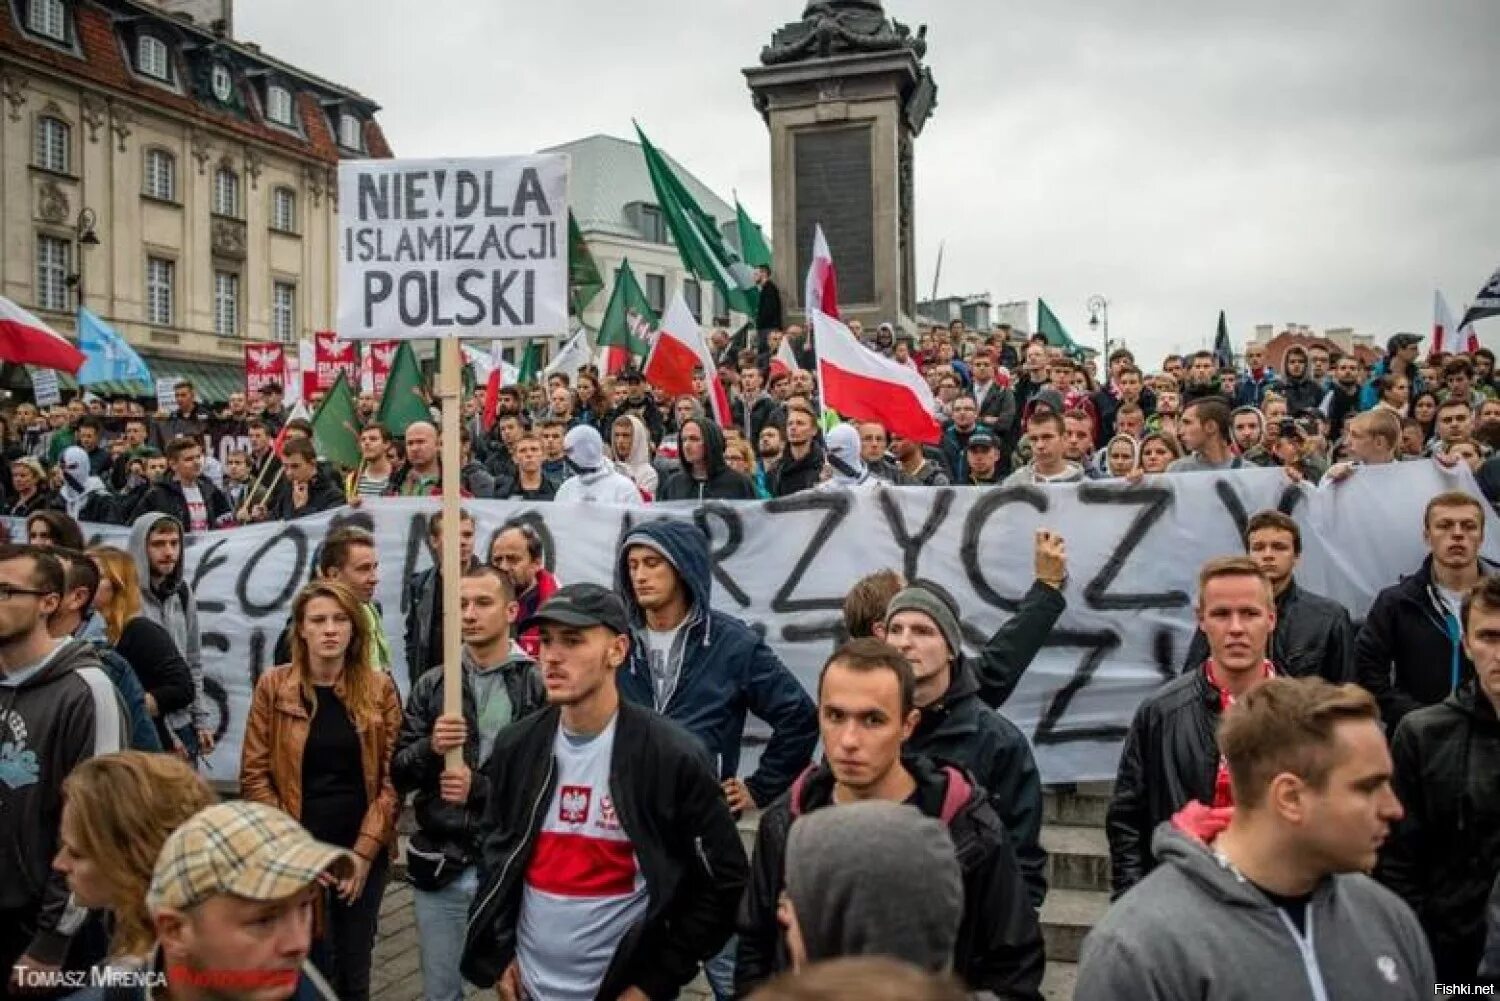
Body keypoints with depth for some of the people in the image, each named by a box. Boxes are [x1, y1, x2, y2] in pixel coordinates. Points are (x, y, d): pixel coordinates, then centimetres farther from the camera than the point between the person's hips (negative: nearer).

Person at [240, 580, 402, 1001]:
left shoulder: (380, 689, -1)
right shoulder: (273, 686, -4)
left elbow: (393, 777, -3)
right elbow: (254, 775, -3)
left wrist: (365, 850, -10)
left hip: (364, 851, 2)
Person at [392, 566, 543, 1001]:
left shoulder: (538, 686, -8)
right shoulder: (431, 685, 4)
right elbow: (398, 774, 3)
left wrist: (479, 787, -20)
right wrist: (429, 747, -15)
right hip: (440, 866, 3)